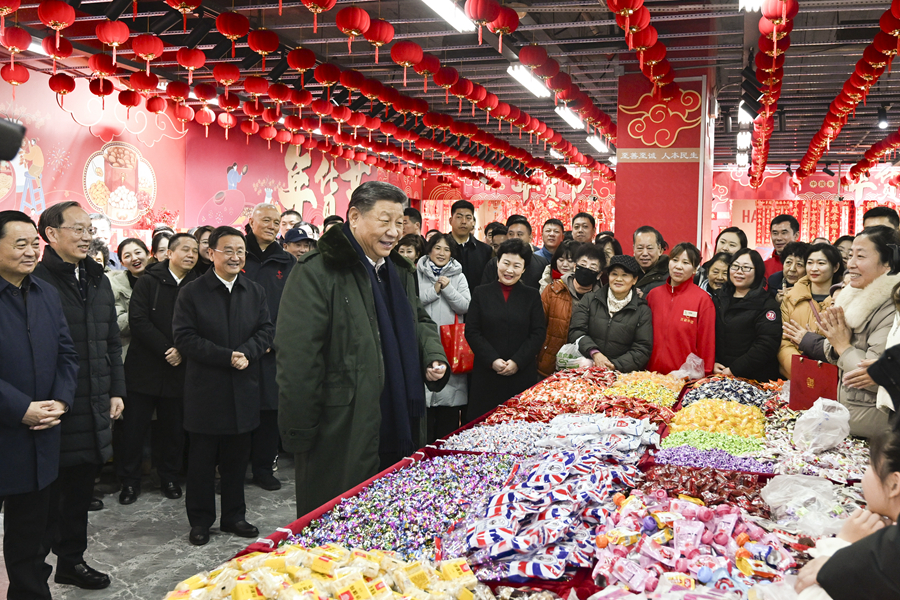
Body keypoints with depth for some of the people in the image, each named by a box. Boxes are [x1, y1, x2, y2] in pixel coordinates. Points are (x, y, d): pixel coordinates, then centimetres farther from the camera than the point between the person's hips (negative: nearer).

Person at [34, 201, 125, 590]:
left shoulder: (97, 281, 14)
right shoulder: (36, 281, -11)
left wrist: (116, 391, 14)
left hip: (94, 409, 7)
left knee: (81, 489, 16)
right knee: (48, 494, 4)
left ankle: (72, 560, 31)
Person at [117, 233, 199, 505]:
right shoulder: (148, 281, -1)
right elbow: (138, 320, -10)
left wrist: (182, 351, -11)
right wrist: (166, 349, -14)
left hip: (179, 368, 2)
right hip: (145, 367, -2)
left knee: (174, 427, 8)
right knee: (134, 425, 2)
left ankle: (169, 477, 24)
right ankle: (129, 480, 16)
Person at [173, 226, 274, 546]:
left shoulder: (255, 292, 9)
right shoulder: (192, 293, -4)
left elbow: (266, 330, 4)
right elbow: (184, 337, -11)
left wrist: (246, 353, -15)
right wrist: (225, 357, -18)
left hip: (243, 389, 4)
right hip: (205, 390, -3)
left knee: (237, 458, 13)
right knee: (202, 459, 6)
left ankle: (234, 516, 27)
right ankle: (200, 520, 20)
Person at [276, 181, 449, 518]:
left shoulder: (400, 271, 13)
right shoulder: (317, 273, -14)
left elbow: (419, 321, 27)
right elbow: (297, 358, -17)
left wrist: (434, 356, 4)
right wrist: (300, 434, -18)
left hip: (398, 425, 8)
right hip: (341, 435, -7)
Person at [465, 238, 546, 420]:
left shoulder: (532, 295, 9)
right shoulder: (481, 293, 8)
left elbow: (539, 333, 2)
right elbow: (472, 332, 2)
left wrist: (518, 361, -9)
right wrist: (492, 360, -10)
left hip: (522, 374, 0)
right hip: (487, 373, 0)